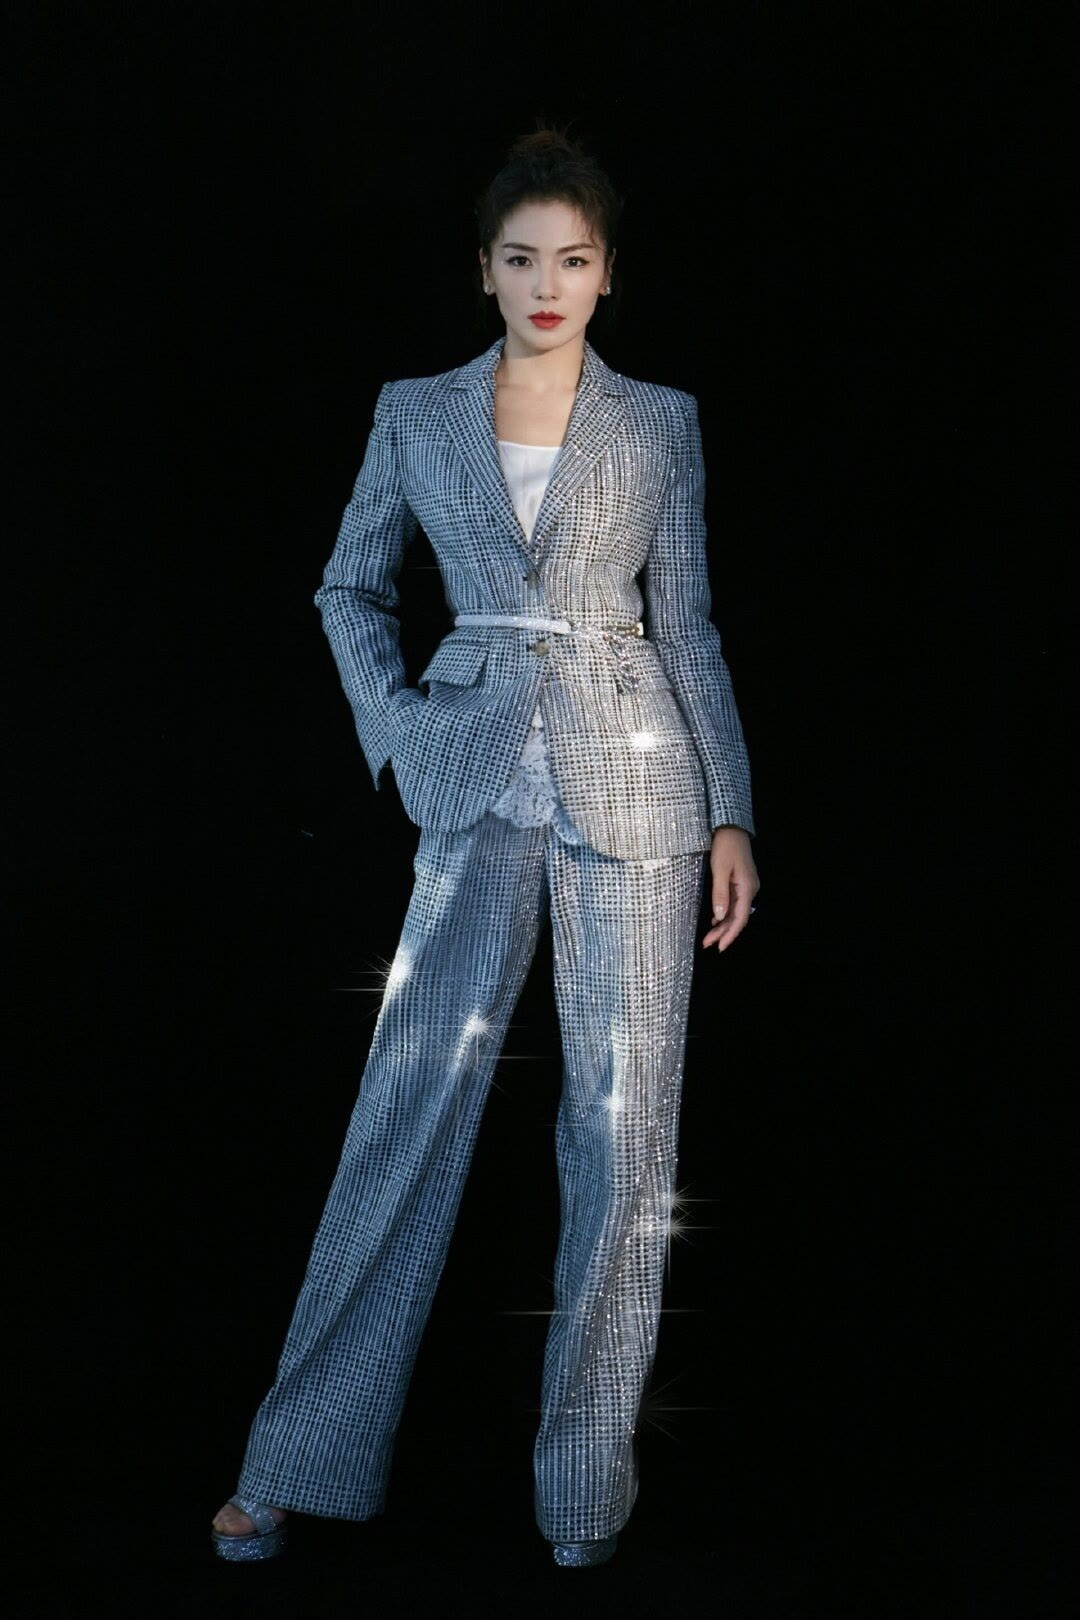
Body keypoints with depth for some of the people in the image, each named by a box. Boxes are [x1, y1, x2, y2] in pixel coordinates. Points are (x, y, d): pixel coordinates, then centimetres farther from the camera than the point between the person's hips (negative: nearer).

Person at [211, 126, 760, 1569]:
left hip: (632, 779, 0)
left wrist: (731, 811, 2)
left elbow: (688, 625, 7)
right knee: (411, 1107, 0)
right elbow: (352, 589, 18)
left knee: (624, 1123, 1)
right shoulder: (416, 414, 8)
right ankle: (304, 1463, 11)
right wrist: (396, 728, 4)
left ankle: (589, 1479, 13)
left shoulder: (660, 422, 6)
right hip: (479, 783, 0)